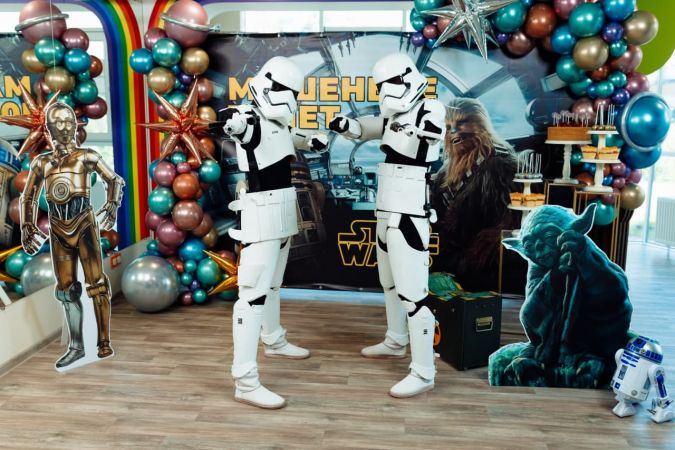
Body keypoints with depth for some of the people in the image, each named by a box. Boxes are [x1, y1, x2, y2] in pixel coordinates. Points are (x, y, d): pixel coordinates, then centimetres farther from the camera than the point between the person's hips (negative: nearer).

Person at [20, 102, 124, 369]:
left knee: (96, 282, -8)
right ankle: (76, 346, 16)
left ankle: (104, 342, -3)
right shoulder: (42, 162, 13)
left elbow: (115, 180, 9)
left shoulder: (86, 156, 5)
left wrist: (112, 206, -4)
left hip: (84, 222, -3)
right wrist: (27, 228, 8)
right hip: (58, 228, 3)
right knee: (66, 287, 7)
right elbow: (28, 198, 18)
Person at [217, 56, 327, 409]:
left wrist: (312, 141, 20)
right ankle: (245, 382, -11)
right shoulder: (252, 121, -17)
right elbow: (231, 122, -43)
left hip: (282, 212, 10)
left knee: (273, 283, 25)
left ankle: (274, 341, 46)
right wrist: (232, 121, -64)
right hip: (262, 215, -10)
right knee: (254, 293, -12)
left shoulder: (278, 123, 9)